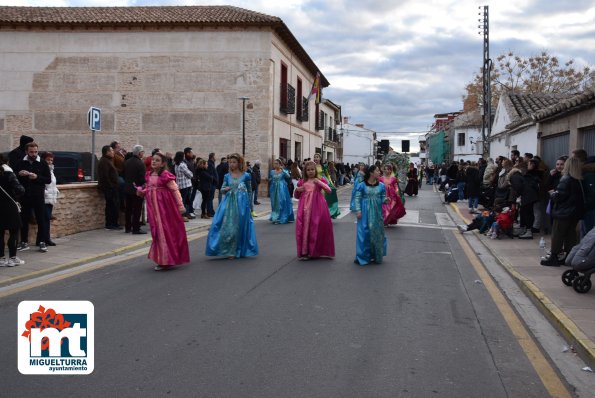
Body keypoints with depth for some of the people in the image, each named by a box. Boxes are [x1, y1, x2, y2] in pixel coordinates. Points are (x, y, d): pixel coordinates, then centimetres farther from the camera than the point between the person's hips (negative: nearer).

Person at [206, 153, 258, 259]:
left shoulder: (246, 176, -1)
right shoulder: (227, 176, 6)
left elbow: (250, 191, 7)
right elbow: (222, 189, 9)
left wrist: (248, 204, 5)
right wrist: (225, 189, -14)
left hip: (241, 204, -2)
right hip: (228, 203, 2)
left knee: (239, 227, 1)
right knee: (226, 227, -3)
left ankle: (237, 251, 13)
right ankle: (228, 250, 9)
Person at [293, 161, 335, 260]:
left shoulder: (320, 180, 4)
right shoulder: (302, 182, 11)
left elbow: (329, 190, -10)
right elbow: (297, 196, 20)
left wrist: (319, 182, -17)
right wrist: (297, 190, -1)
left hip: (317, 208, -2)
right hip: (305, 209, 2)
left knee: (316, 228, -1)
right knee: (304, 228, 0)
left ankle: (314, 251, 11)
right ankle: (304, 252, 7)